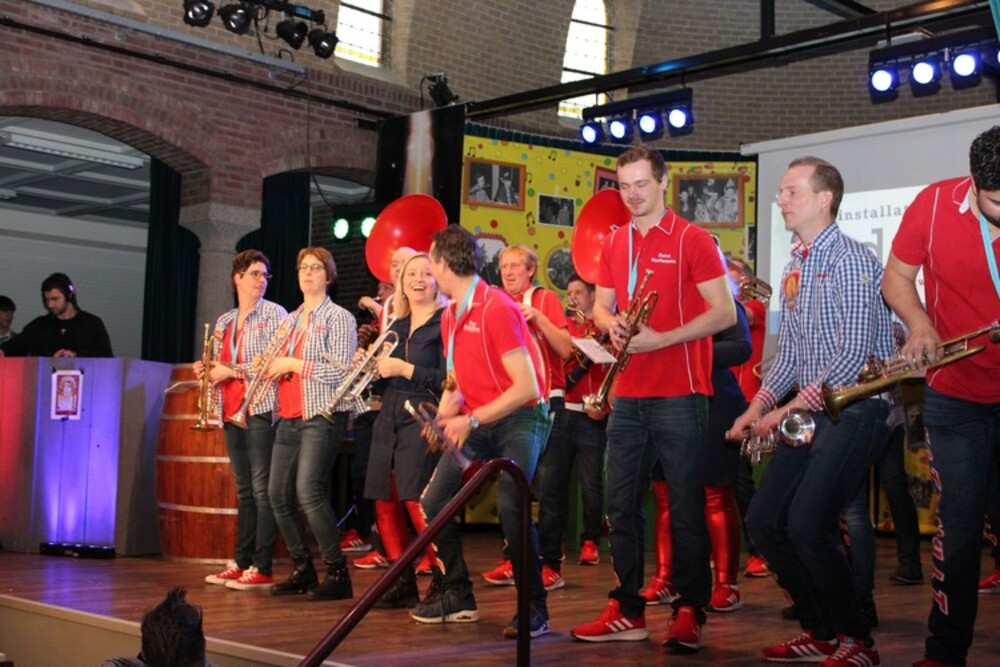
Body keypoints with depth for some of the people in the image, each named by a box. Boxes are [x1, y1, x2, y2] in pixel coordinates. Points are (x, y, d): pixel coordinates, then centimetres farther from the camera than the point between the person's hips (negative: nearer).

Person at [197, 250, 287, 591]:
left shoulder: (273, 314, -1)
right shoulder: (224, 322, 18)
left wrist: (233, 371, -12)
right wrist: (207, 371, 4)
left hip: (260, 410, -6)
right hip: (232, 413, 7)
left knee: (262, 490, -7)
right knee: (243, 490, 10)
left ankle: (262, 569, -6)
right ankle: (240, 562, 14)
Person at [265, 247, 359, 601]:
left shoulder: (338, 318, -3)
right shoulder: (289, 320, 19)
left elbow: (341, 371, -14)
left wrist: (292, 364, -14)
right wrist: (268, 367, 4)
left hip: (322, 416, -8)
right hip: (289, 417, 8)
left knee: (309, 491, -20)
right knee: (279, 494, 4)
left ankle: (338, 574, -11)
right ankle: (303, 571, 18)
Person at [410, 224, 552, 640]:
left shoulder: (497, 309, -18)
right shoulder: (449, 317, 9)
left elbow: (526, 388, -22)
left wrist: (471, 420, -23)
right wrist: (442, 418, -1)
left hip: (519, 418, -9)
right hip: (477, 423, 9)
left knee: (510, 503, -27)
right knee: (433, 500, 4)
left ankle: (534, 608, -14)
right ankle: (458, 597, 17)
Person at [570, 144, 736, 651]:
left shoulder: (692, 240, -5)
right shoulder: (614, 243, 13)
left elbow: (724, 313, -10)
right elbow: (600, 306, 18)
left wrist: (660, 339, -18)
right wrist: (612, 323, -6)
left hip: (679, 395, -6)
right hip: (627, 396, 6)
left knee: (685, 508, -1)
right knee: (621, 505, 8)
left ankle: (689, 613, 8)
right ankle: (627, 611, 17)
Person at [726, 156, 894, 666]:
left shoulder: (851, 259, -12)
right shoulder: (794, 270, 14)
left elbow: (856, 354, -19)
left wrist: (790, 409, -18)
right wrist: (756, 408, 5)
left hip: (854, 408, -8)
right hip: (810, 411, 9)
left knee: (807, 525, -17)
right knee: (764, 522, 5)